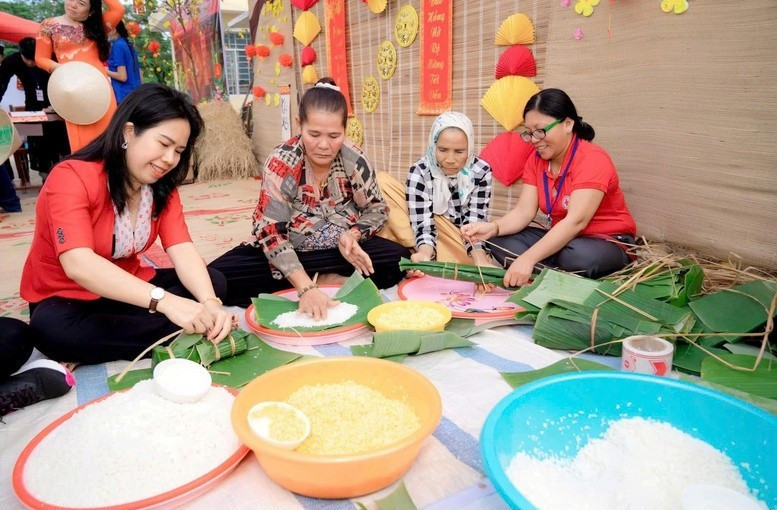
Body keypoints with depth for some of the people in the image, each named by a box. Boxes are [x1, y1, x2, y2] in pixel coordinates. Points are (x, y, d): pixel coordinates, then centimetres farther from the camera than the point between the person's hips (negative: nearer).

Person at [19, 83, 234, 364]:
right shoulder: (72, 177, -23)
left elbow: (182, 250, -17)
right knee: (53, 330, -39)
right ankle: (174, 337, -26)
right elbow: (79, 265, -38)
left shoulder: (162, 186, -4)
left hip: (127, 292, 5)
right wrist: (165, 301, -50)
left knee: (213, 283, -14)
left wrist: (209, 302, -38)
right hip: (66, 299, -4)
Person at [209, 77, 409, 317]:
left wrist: (353, 235, -23)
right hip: (292, 253, -1)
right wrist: (306, 287, -36)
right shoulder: (281, 164, -19)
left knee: (399, 260, -23)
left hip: (340, 251, 1)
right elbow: (271, 232, -24)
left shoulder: (354, 160, -12)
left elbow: (377, 210, 0)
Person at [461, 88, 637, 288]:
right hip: (561, 238, 6)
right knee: (500, 241, -14)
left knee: (577, 257, -40)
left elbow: (576, 221, -31)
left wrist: (528, 258, -39)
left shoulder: (592, 159, -20)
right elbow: (524, 211, -8)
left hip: (608, 242, -6)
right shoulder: (535, 160, 2)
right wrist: (493, 228, -30)